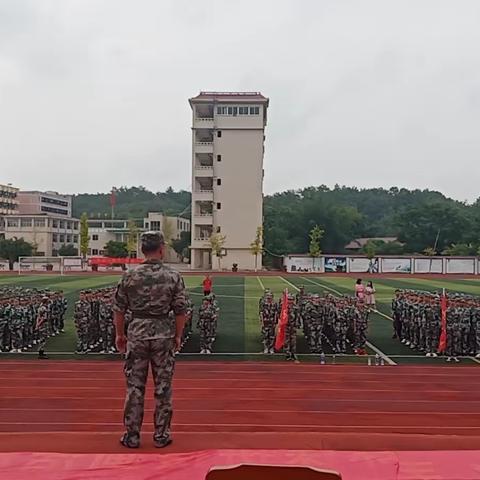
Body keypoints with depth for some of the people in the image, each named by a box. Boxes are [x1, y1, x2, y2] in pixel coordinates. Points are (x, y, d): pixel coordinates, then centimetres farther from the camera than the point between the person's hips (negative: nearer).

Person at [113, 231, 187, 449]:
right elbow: (180, 310, -5)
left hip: (137, 333, 1)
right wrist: (178, 335, 7)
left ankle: (132, 435, 20)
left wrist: (119, 334, 12)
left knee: (134, 386, 11)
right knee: (163, 387, 10)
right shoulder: (173, 276, -7)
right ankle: (161, 435, 19)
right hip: (163, 334, -1)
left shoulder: (130, 276, -4)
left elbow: (119, 309, 0)